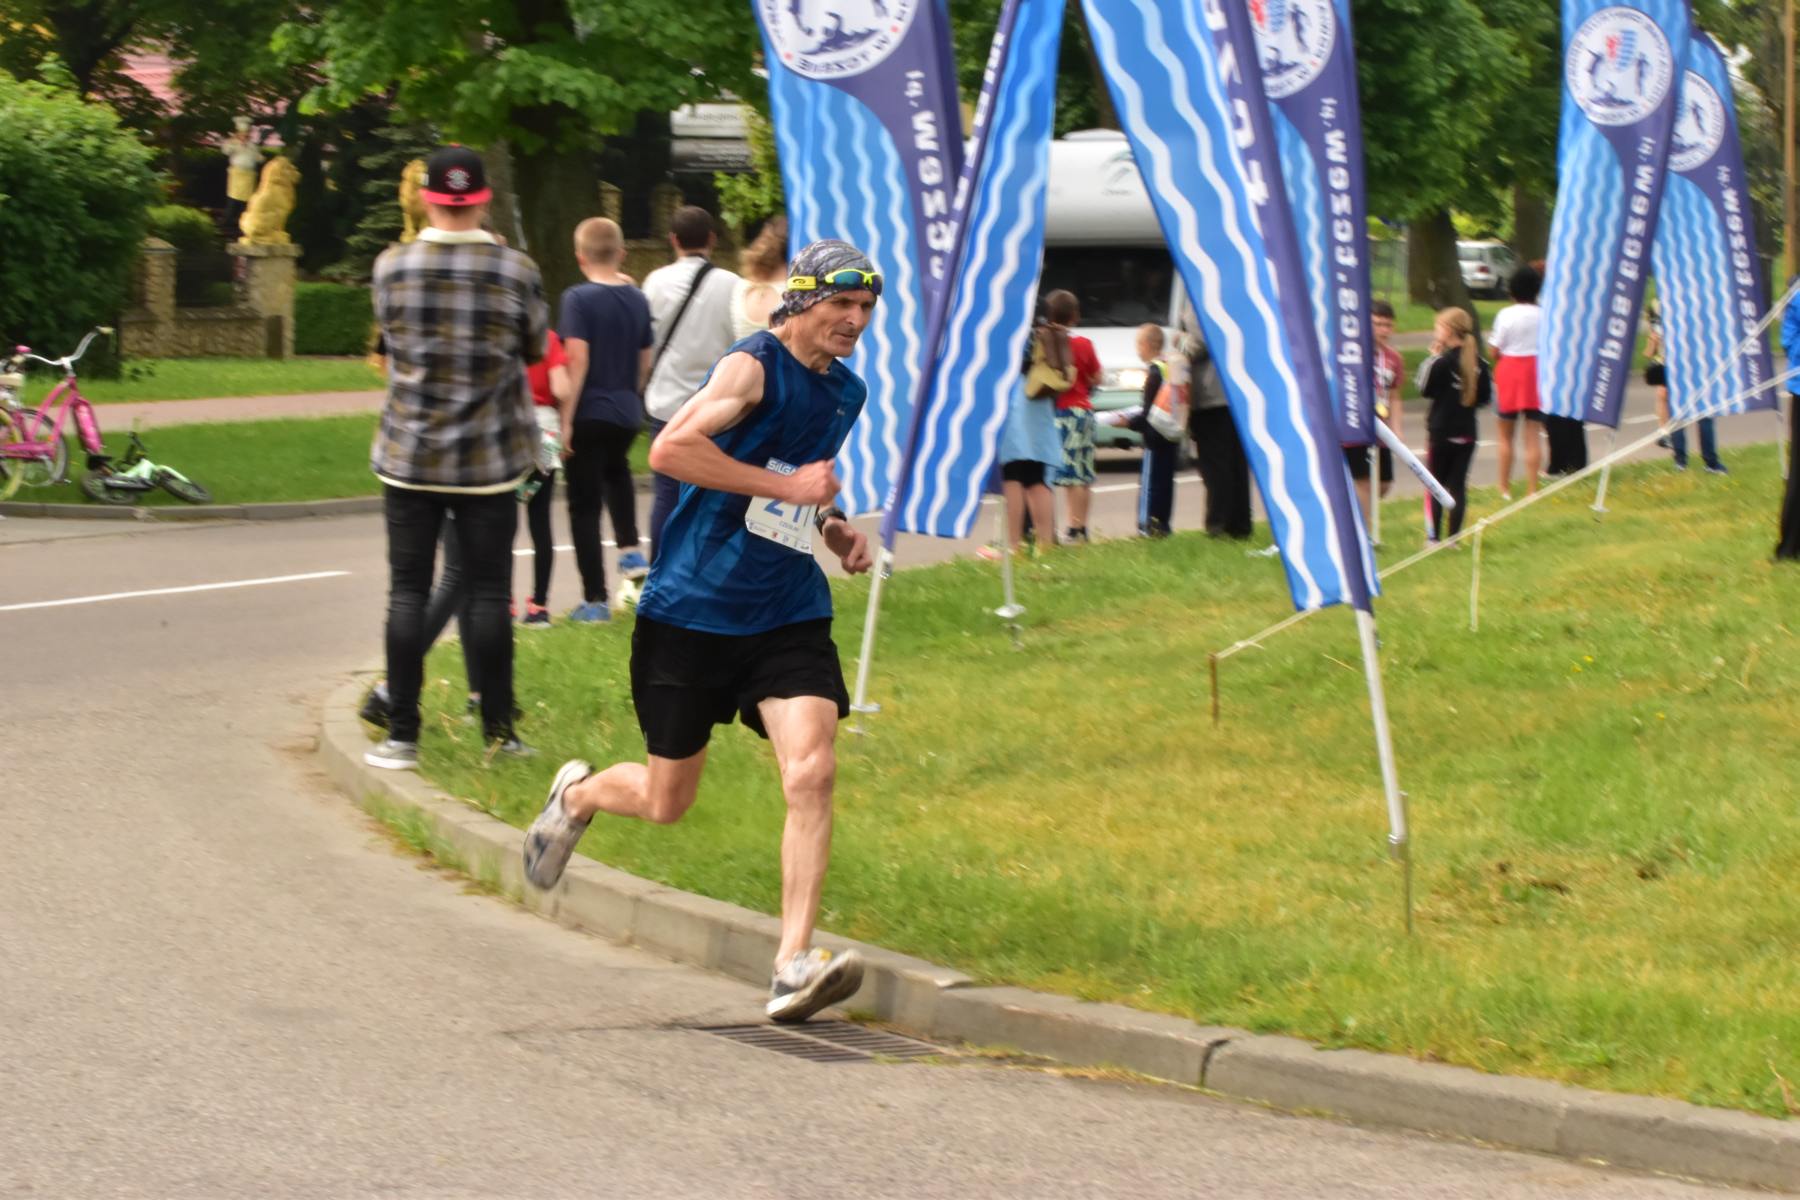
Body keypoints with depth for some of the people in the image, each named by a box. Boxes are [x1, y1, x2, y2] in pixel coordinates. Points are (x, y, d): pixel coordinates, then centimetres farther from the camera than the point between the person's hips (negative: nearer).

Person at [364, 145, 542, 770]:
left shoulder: (392, 267, -6)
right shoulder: (516, 271, -8)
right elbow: (537, 349, 7)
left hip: (409, 457, 1)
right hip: (490, 460, -1)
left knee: (408, 592, 4)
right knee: (488, 592, 5)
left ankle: (402, 736, 4)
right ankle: (499, 731, 7)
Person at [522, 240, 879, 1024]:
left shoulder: (846, 393, 13)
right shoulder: (754, 366, -11)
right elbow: (670, 449, -26)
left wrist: (835, 533, 12)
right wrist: (787, 485, -23)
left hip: (788, 616, 5)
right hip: (693, 611, -5)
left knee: (811, 772, -18)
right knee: (666, 802, 7)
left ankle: (794, 967, -19)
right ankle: (576, 795, 43)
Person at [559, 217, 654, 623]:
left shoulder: (578, 299, -13)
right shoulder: (637, 299, 4)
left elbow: (577, 362, -18)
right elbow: (645, 362, 11)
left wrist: (566, 421, -15)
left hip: (589, 414, -6)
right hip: (627, 414, 6)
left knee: (584, 506, 3)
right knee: (616, 470, 36)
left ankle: (595, 600, 3)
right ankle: (630, 549, 23)